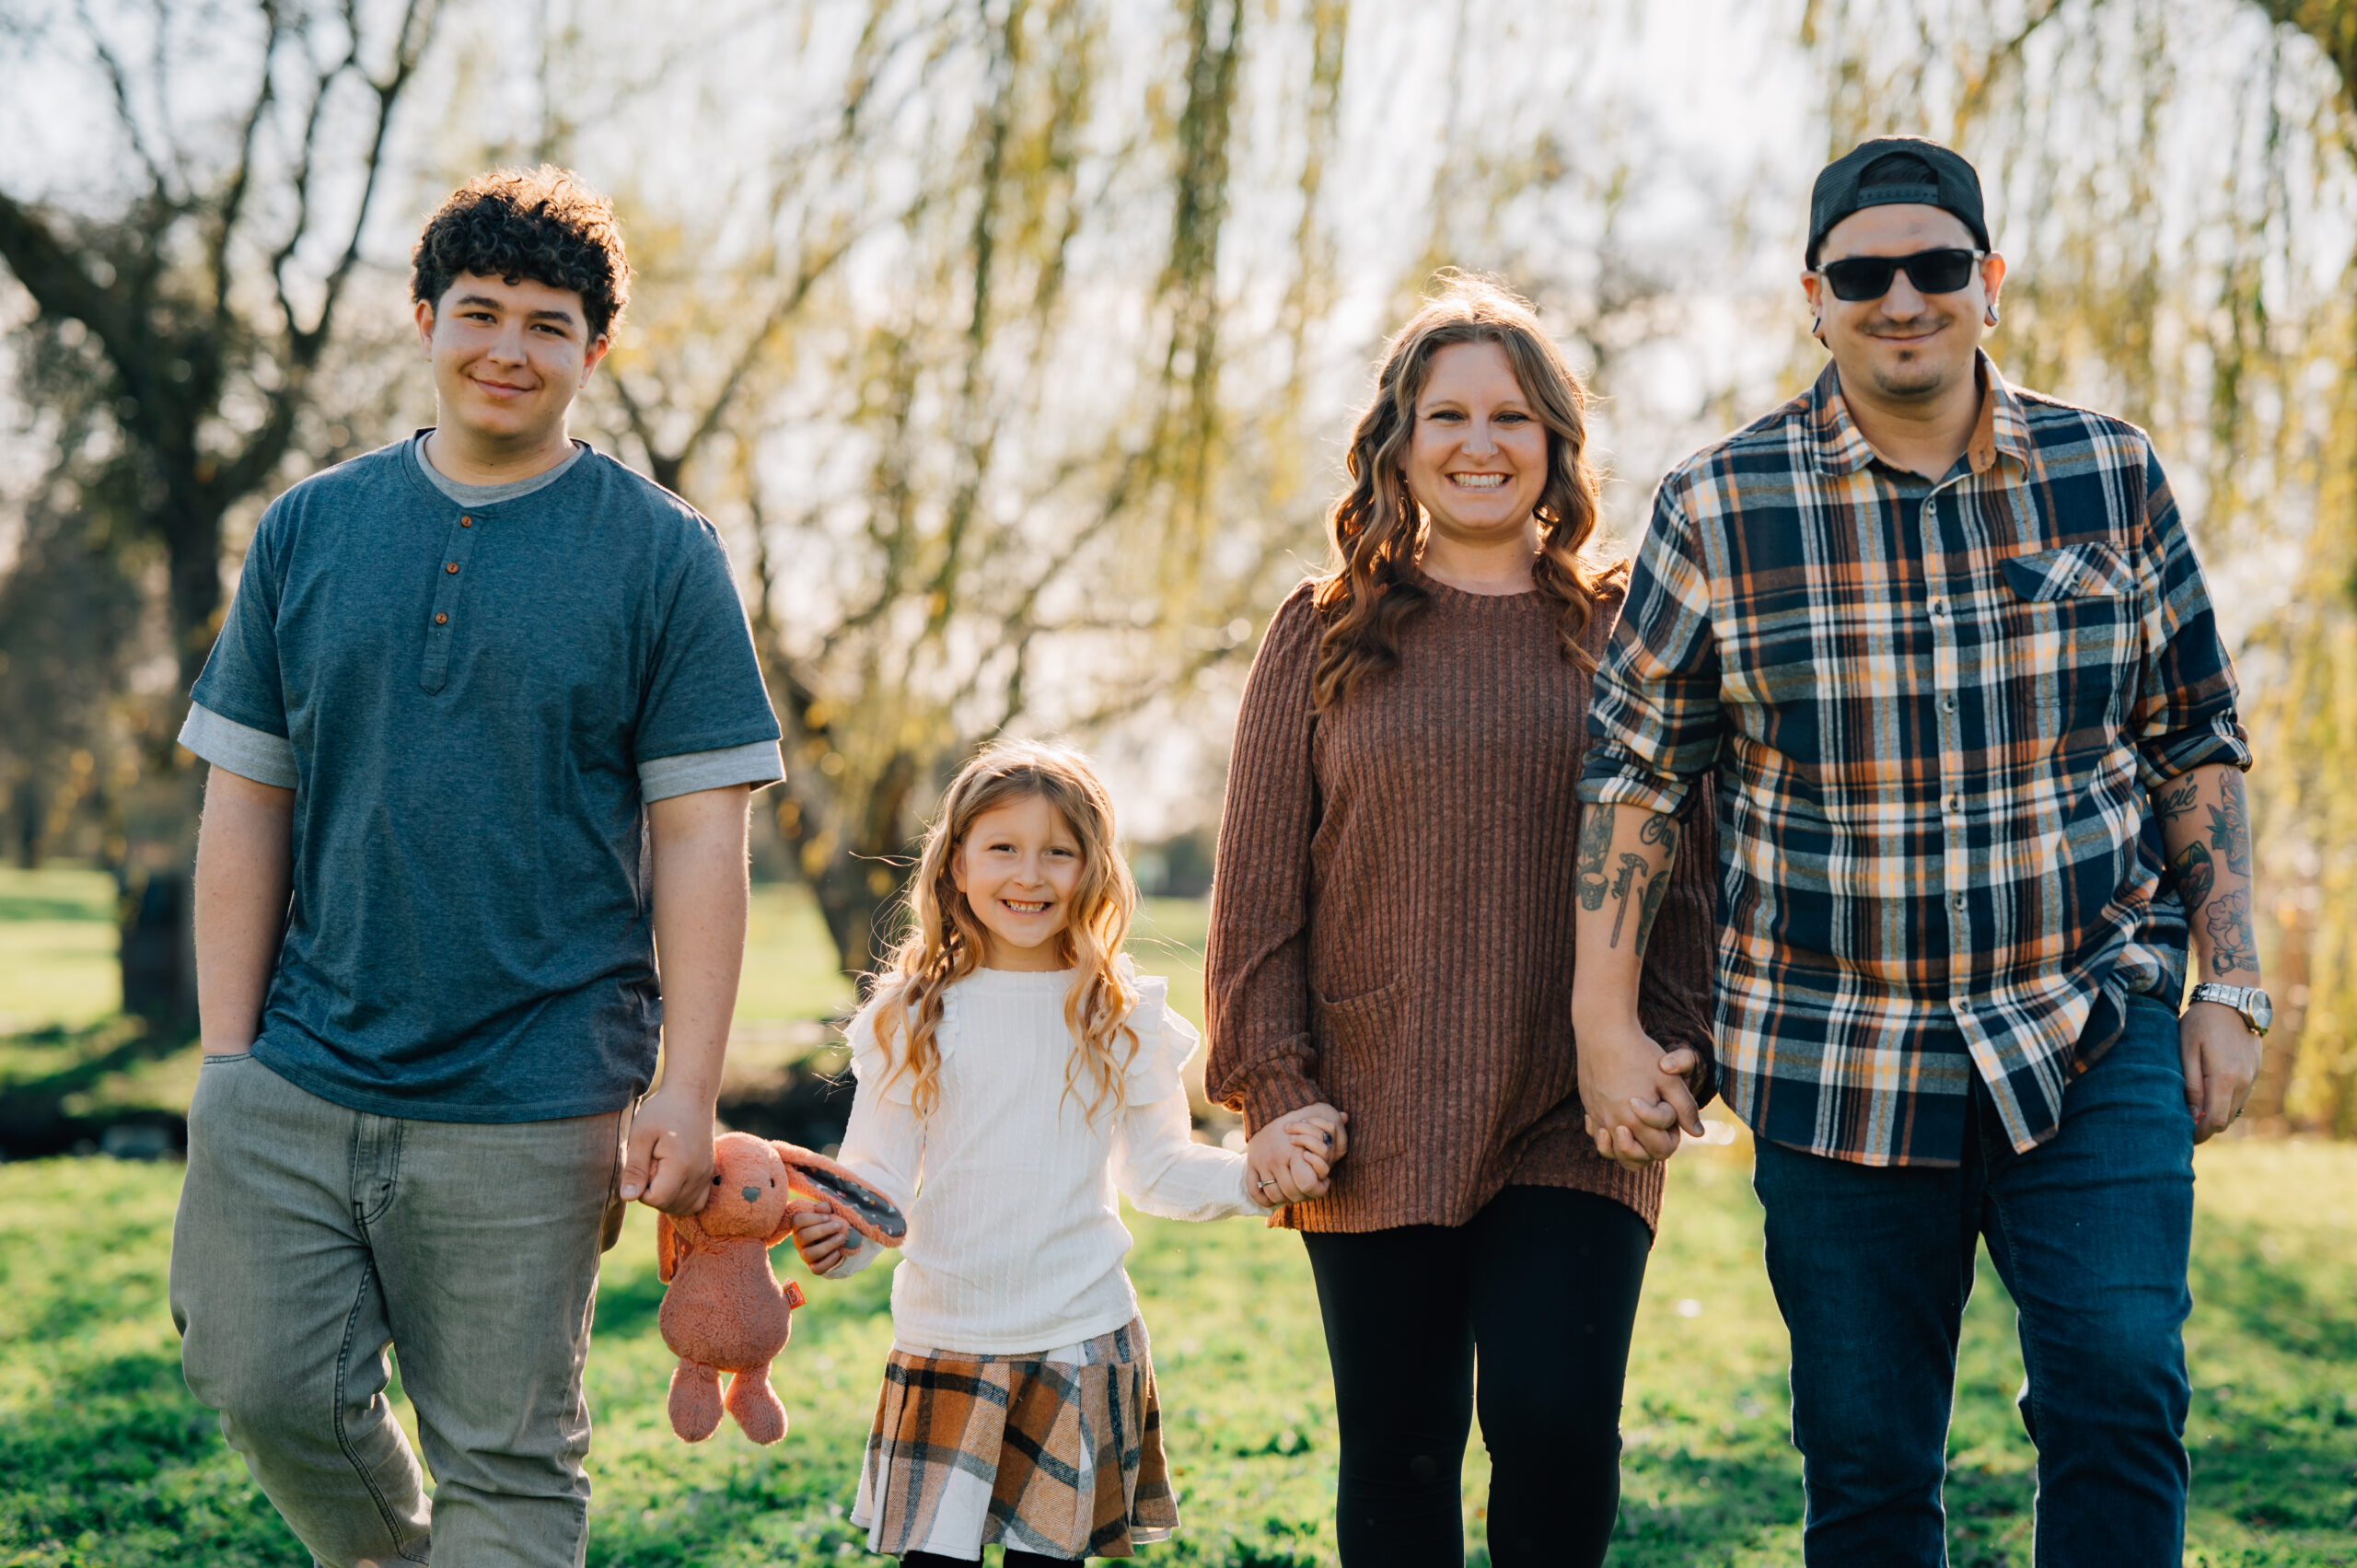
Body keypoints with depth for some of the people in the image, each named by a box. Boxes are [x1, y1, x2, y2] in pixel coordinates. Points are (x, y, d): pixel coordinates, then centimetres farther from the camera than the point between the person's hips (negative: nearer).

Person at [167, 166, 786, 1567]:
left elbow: (701, 837, -3)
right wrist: (226, 1053, 3)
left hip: (527, 1110, -3)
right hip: (297, 1077, 3)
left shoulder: (664, 556, 0)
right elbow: (246, 806, 9)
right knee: (270, 1387, 5)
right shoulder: (310, 531, 8)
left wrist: (687, 1094, -9)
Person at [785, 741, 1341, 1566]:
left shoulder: (1123, 1017, 2)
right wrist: (841, 1235, -20)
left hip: (1080, 1342, 0)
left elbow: (1158, 1172, 6)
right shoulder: (913, 1016, 0)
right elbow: (878, 1174, 0)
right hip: (943, 1338, 0)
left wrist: (1251, 1167, -12)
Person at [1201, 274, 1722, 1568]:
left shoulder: (1622, 632, 8)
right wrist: (1276, 1087, -3)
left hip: (1573, 1122, 0)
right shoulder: (1324, 635, 7)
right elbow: (1257, 884, 5)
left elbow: (1684, 864, 9)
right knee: (1397, 1456, 6)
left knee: (1557, 1419, -13)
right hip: (1377, 1120, 1)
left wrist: (1675, 1045, -5)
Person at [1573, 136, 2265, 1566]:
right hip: (1838, 1063, 0)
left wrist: (2231, 987, 4)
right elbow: (1633, 771, 4)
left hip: (2093, 1034, 0)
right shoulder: (1720, 508, -2)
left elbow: (2197, 743, 10)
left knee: (2118, 1388, -16)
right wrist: (1606, 1021, -1)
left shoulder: (2112, 476, 3)